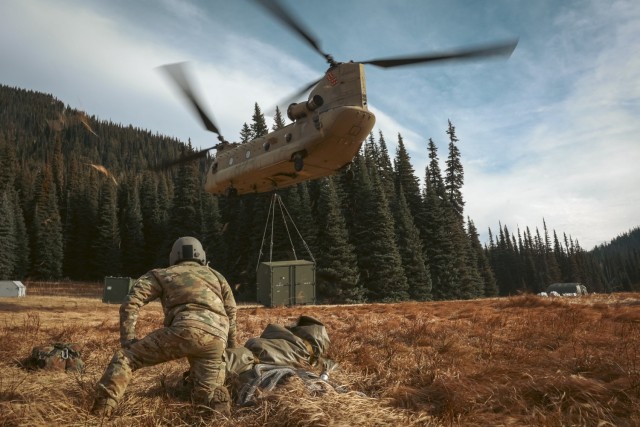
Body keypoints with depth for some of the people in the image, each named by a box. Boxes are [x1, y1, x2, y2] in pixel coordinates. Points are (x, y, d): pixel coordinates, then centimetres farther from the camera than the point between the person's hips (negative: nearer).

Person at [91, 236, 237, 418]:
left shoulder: (161, 274, 26)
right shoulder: (216, 275, 35)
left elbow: (130, 303, 13)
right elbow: (231, 313, 31)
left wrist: (127, 340, 12)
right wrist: (230, 347, 39)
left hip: (185, 329, -3)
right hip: (216, 339, 3)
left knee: (127, 357, 9)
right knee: (207, 392, 11)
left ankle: (102, 407, -5)